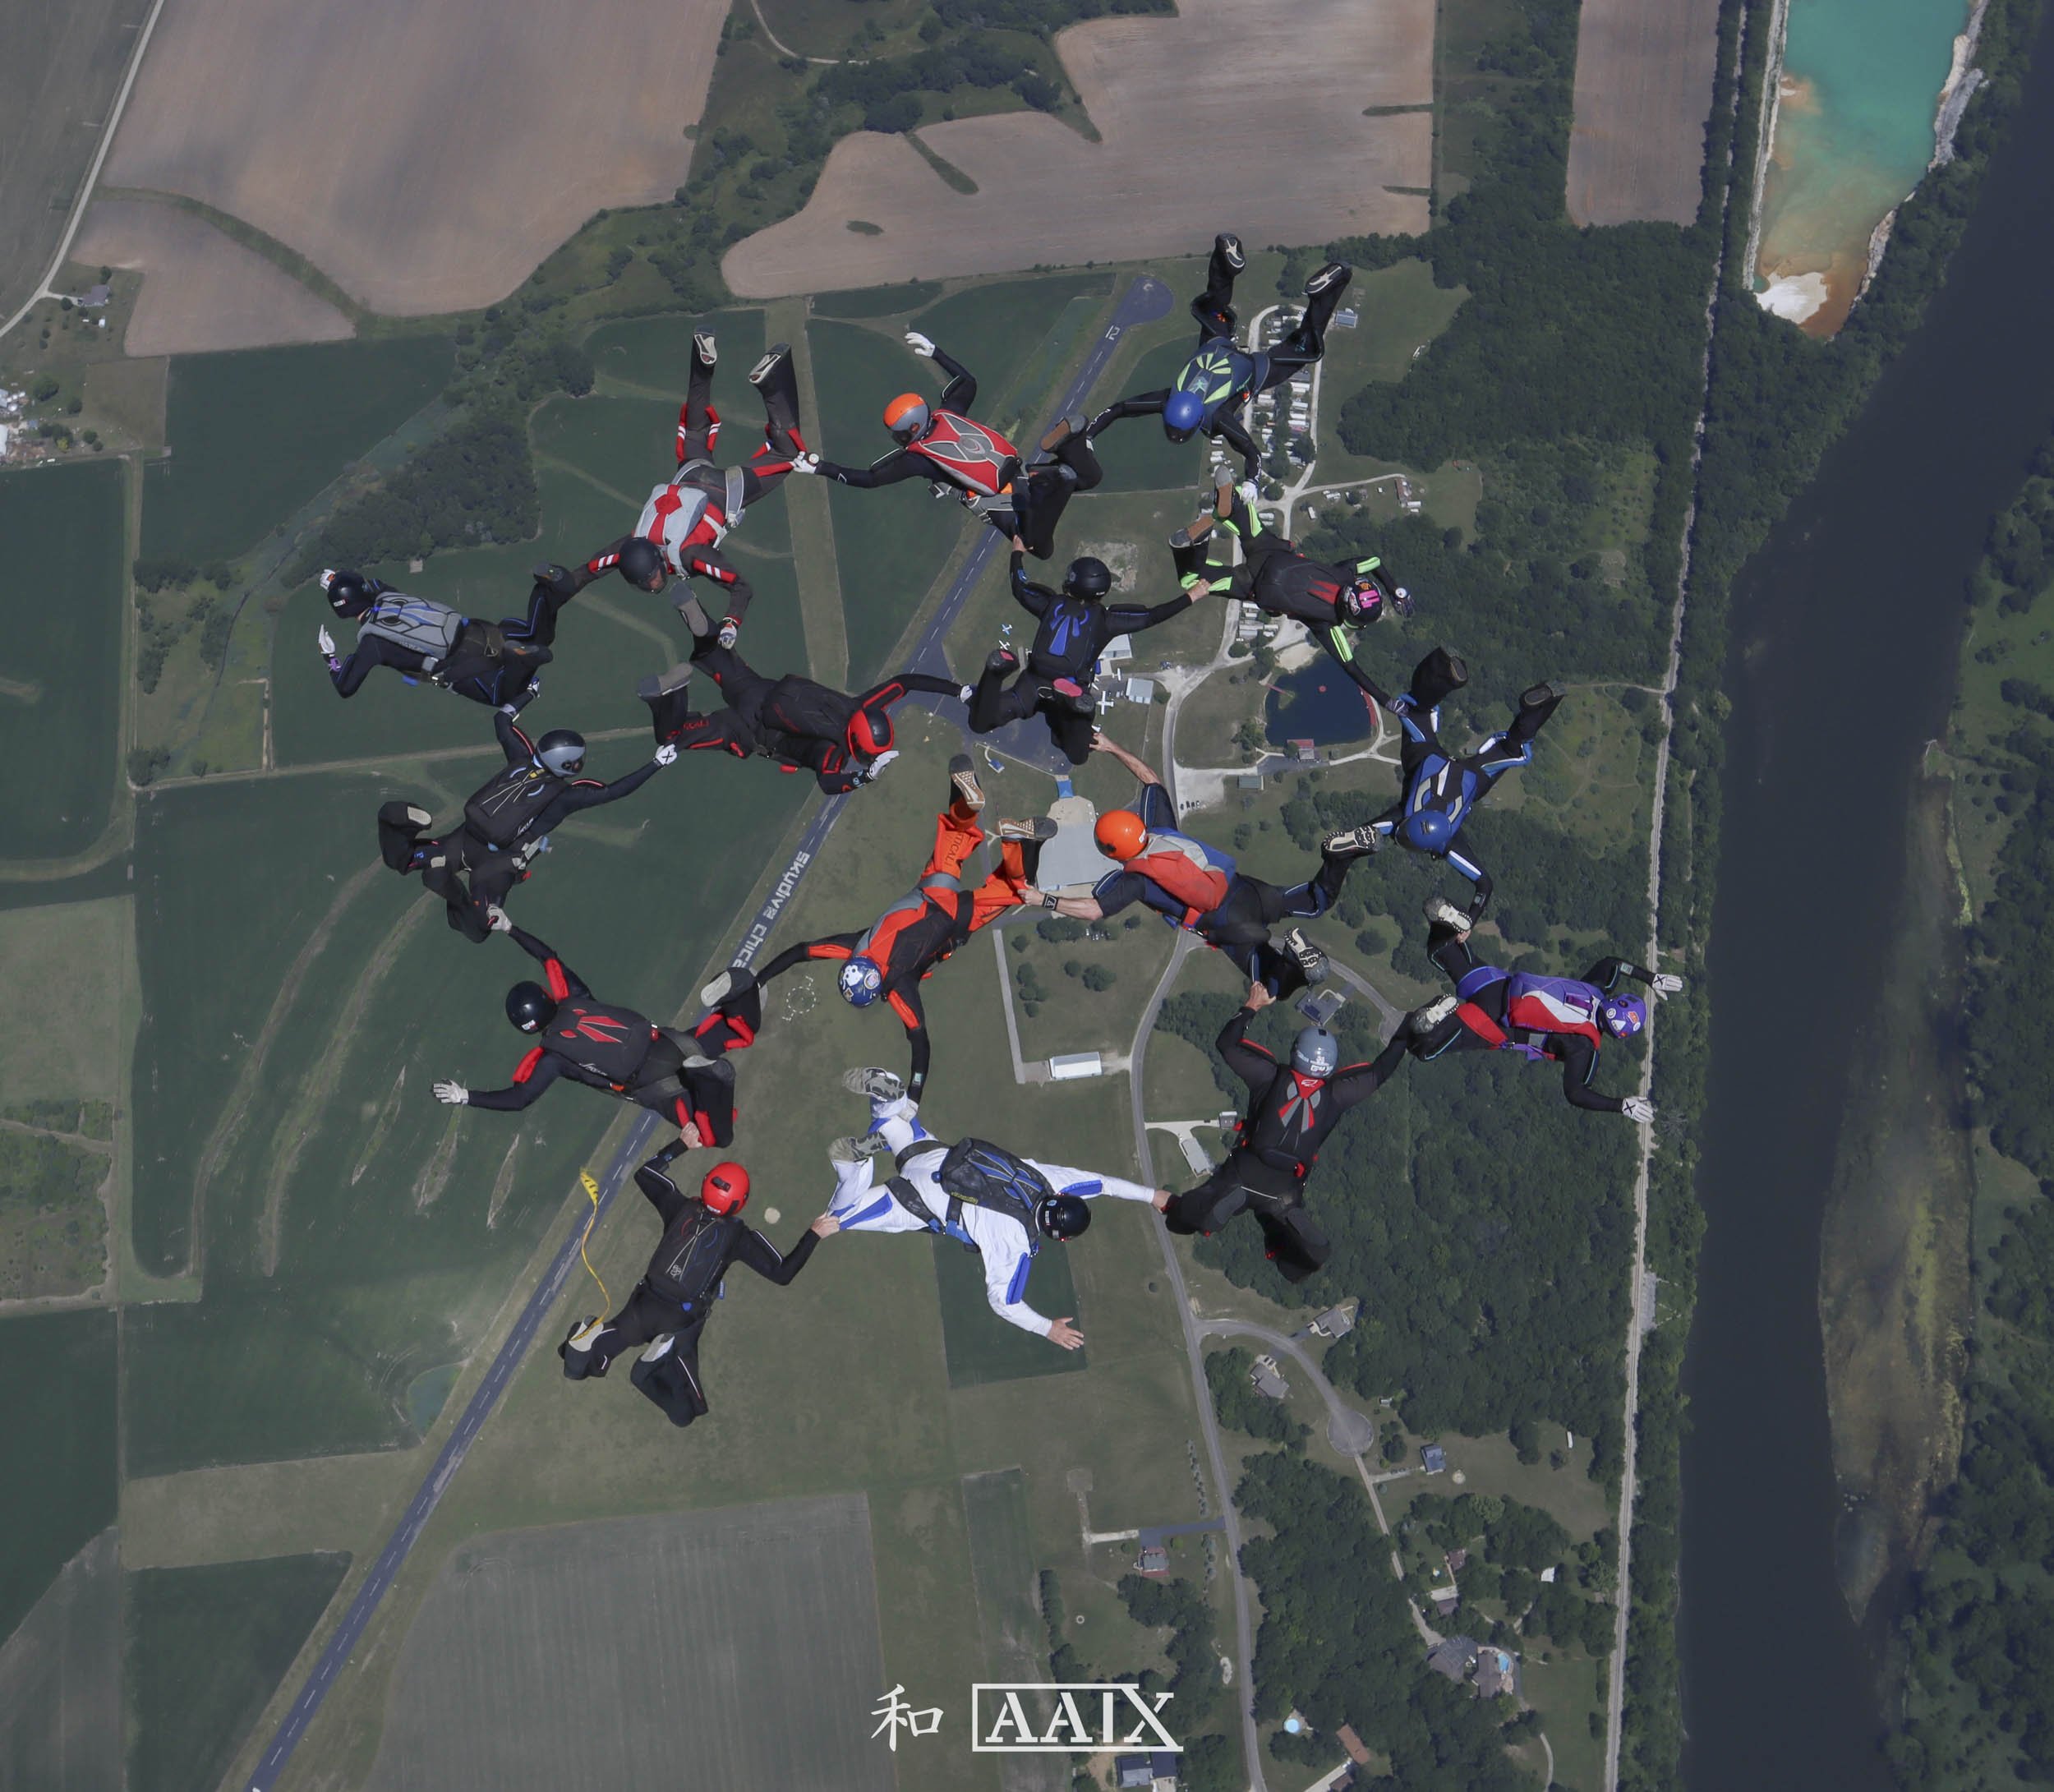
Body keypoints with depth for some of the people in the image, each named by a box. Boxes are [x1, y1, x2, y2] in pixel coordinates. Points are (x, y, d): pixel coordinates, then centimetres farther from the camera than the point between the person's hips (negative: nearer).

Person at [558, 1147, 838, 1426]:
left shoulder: (682, 1207, 4)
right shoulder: (739, 1236, -5)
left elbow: (644, 1173, 19)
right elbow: (783, 1274, -4)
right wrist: (814, 1235, 1)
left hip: (646, 1305, 3)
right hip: (683, 1323, -3)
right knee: (683, 1412, 2)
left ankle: (594, 1334, -20)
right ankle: (667, 1358, -24)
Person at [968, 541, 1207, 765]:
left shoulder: (1051, 603, 15)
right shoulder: (1106, 618, 9)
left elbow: (1020, 587, 32)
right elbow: (1151, 617, 13)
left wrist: (1018, 554, 49)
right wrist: (1189, 597, 23)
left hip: (1034, 683, 1)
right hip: (1074, 689, -1)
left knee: (980, 723, 0)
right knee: (1078, 756, 3)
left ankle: (999, 671, -28)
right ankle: (1071, 708, -28)